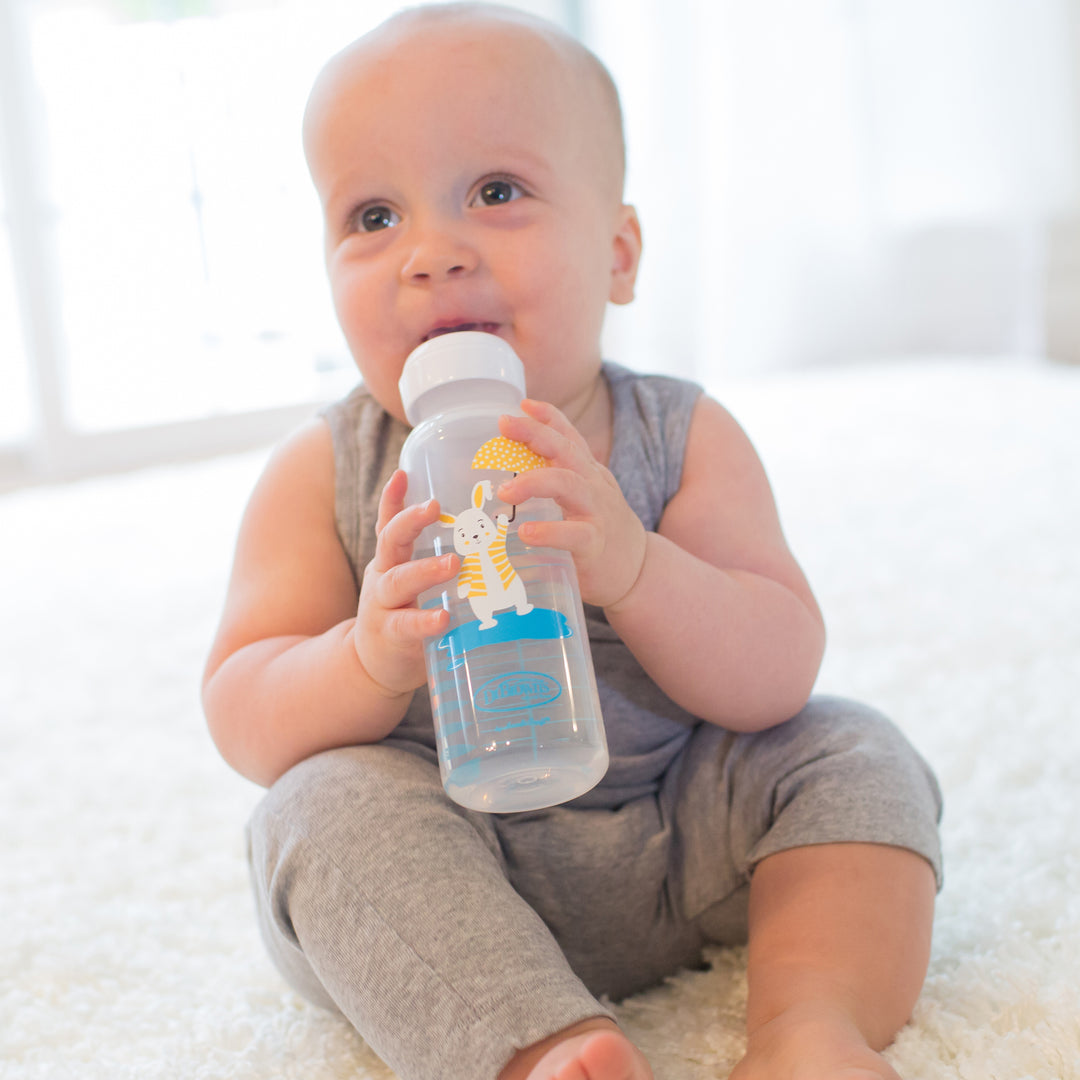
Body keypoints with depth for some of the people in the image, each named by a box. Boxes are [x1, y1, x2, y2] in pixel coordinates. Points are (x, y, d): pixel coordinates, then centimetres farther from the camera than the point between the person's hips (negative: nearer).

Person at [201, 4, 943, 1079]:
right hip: (446, 881, -1)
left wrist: (629, 564, -35)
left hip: (685, 840, 2)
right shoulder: (323, 476, -8)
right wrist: (371, 659, -35)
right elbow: (242, 721, -11)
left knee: (849, 753, -13)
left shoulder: (684, 438, -7)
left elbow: (777, 678, -15)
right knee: (329, 806, -28)